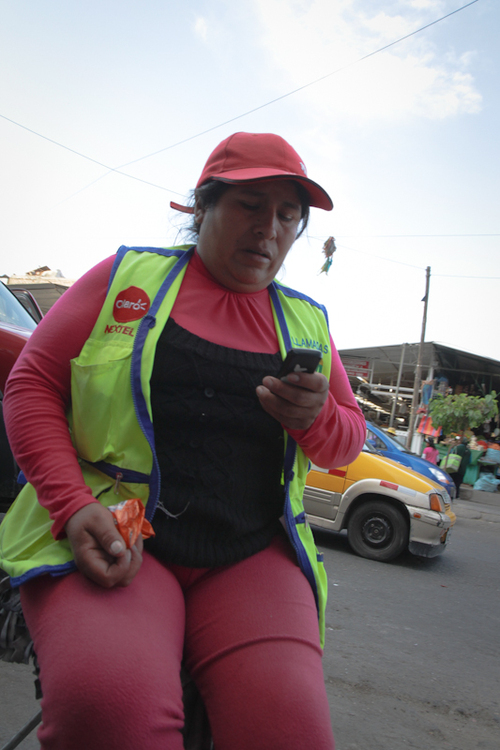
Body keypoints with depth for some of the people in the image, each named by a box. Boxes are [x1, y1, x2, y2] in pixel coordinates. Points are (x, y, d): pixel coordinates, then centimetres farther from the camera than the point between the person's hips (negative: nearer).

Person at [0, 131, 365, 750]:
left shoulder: (307, 322, 15)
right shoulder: (127, 275, 6)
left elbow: (348, 444, 20)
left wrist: (317, 417, -6)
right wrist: (71, 507, -12)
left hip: (252, 558, 3)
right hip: (112, 539, -2)